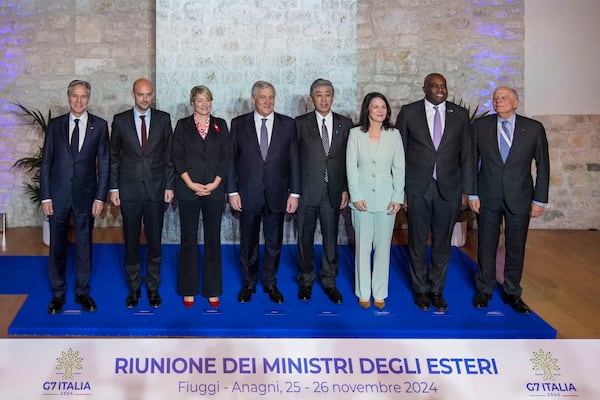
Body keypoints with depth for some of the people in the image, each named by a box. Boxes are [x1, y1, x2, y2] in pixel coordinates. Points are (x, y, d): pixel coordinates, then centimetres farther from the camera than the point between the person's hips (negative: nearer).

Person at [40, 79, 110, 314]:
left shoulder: (99, 125, 2)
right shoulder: (55, 125, 4)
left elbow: (104, 163, 2)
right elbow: (46, 162, 4)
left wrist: (100, 197, -4)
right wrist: (45, 196, -2)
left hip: (85, 195, -1)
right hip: (58, 195, 1)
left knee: (84, 246, 8)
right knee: (57, 246, 7)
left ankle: (82, 292, 21)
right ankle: (58, 293, 20)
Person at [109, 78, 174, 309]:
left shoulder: (163, 119, 3)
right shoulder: (120, 121, 2)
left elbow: (169, 155, 5)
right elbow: (113, 157, 5)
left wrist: (169, 186, 0)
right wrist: (113, 188, 1)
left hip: (156, 190, 0)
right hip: (129, 191, 0)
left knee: (154, 241, 5)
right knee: (131, 242, 7)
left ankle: (153, 287, 18)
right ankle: (134, 288, 20)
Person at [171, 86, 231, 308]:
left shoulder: (220, 125, 10)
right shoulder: (183, 125, 6)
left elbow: (226, 156, 5)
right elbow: (177, 156, 0)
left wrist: (215, 183, -6)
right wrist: (190, 183, -10)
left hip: (214, 189, 1)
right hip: (188, 190, -1)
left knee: (213, 239, 4)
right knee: (189, 239, 3)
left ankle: (212, 290, 12)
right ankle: (188, 290, 13)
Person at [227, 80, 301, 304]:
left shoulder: (288, 124, 3)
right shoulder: (239, 124, 1)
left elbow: (294, 160, 2)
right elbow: (231, 160, 2)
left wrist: (294, 193, -2)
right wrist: (232, 191, -4)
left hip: (277, 194, 1)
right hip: (248, 195, 0)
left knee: (274, 243, 10)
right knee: (248, 243, 10)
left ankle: (270, 283, 25)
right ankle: (248, 283, 25)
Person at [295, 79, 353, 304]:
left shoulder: (345, 124, 6)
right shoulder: (300, 123, 1)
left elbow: (349, 159, 6)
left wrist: (346, 189, 1)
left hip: (333, 191, 1)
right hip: (307, 191, -1)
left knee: (331, 238, 6)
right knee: (305, 237, 8)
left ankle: (329, 281, 19)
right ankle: (306, 280, 22)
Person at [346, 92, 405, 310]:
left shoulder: (394, 135, 2)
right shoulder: (356, 134, -1)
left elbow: (399, 168, 2)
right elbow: (351, 167, -2)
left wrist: (397, 198, -3)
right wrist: (356, 196, -8)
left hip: (386, 199, 1)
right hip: (362, 198, -1)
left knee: (383, 247, 6)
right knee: (363, 246, 6)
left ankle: (380, 293, 17)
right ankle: (363, 293, 17)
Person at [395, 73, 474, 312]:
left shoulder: (460, 115, 5)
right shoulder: (408, 112, 1)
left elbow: (467, 154, 6)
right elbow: (399, 152, 1)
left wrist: (466, 190, 2)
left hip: (449, 189, 1)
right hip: (417, 188, -1)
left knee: (443, 243, 8)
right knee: (417, 241, 7)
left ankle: (436, 289, 22)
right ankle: (420, 289, 22)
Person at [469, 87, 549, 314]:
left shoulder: (534, 128, -2)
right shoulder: (481, 126, 0)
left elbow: (543, 166, 1)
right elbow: (472, 161, 3)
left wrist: (539, 200, -2)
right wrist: (472, 194, -2)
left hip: (519, 198, 0)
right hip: (487, 197, 0)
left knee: (516, 248, 8)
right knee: (486, 246, 9)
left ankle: (512, 293, 24)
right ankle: (484, 290, 25)